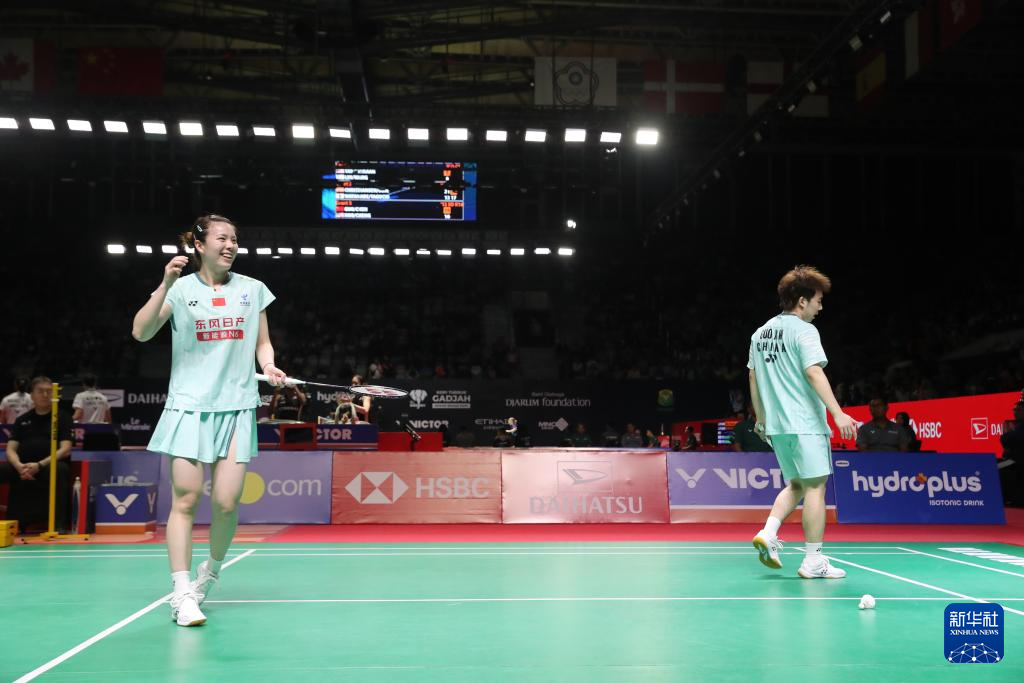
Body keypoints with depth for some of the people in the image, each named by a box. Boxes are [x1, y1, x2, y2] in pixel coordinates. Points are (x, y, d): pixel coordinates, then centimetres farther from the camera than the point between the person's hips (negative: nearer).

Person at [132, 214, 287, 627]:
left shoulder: (253, 289, 11)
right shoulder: (181, 288, 4)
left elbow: (263, 344, 17)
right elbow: (141, 332, -8)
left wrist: (269, 366, -4)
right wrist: (166, 285, -16)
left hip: (237, 407, 2)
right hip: (189, 406, -1)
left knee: (226, 503, -4)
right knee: (185, 499, -6)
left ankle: (212, 569, 22)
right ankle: (182, 593, 0)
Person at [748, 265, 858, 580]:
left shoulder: (760, 333, 14)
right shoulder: (803, 330, -9)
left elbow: (753, 378, 18)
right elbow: (814, 373, -20)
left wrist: (761, 418, 26)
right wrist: (838, 413, -23)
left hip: (776, 425, 8)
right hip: (805, 423, -8)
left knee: (796, 484, 19)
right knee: (815, 487, -1)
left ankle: (768, 533, 2)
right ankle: (813, 561, 1)